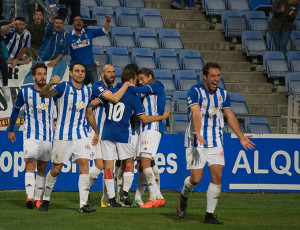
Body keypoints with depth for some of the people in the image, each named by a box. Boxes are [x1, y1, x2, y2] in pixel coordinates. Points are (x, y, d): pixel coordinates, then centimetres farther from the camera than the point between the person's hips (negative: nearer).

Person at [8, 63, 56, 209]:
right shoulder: (25, 92, 1)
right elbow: (16, 109, 14)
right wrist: (10, 129, 15)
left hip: (48, 135, 2)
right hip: (30, 135, -2)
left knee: (42, 168, 5)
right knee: (30, 164, -17)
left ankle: (37, 198, 13)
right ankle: (29, 197, -27)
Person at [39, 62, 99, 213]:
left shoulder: (87, 91, 8)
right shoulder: (63, 87, -8)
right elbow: (43, 94, -25)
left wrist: (96, 132, 29)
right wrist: (51, 84, -45)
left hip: (80, 135, 4)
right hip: (62, 136, -4)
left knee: (84, 165, -9)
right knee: (56, 169, 2)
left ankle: (83, 204, -9)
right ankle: (46, 199, 23)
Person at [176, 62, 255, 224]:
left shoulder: (222, 94, 8)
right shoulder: (195, 92, -10)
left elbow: (230, 116, 14)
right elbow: (196, 113, -23)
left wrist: (241, 137, 7)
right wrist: (198, 133, -38)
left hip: (215, 142, 4)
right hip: (196, 141, -4)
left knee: (217, 176, -8)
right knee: (196, 178, -7)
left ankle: (209, 215, 0)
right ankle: (184, 197, 28)